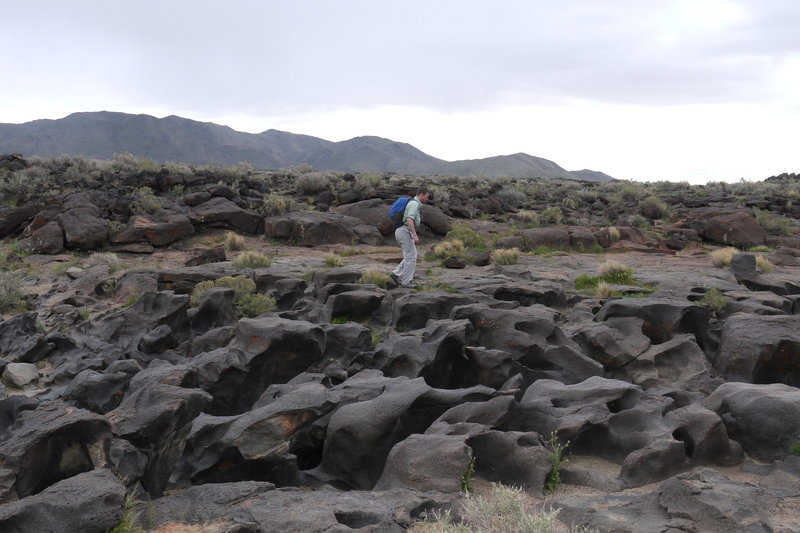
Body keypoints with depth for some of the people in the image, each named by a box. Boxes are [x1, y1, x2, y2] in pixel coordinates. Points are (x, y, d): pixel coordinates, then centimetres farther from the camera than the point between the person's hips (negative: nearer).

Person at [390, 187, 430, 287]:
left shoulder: (413, 204, 22)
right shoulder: (414, 204, -12)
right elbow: (409, 219, -25)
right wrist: (415, 235, -27)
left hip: (401, 232, 10)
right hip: (405, 232, -10)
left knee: (412, 256, 13)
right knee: (410, 257, -4)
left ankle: (396, 274, 9)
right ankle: (406, 281, 0)